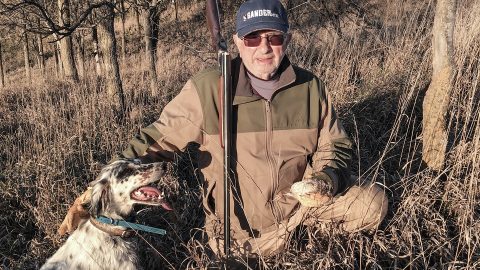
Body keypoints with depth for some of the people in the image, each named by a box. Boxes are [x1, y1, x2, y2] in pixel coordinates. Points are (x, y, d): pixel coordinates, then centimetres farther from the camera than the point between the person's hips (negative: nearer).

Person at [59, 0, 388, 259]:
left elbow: (334, 146, 4)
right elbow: (158, 140, -13)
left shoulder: (311, 88, -7)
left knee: (373, 201, -8)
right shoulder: (206, 90, -18)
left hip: (299, 201, 2)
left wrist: (326, 178, -20)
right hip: (240, 221, -1)